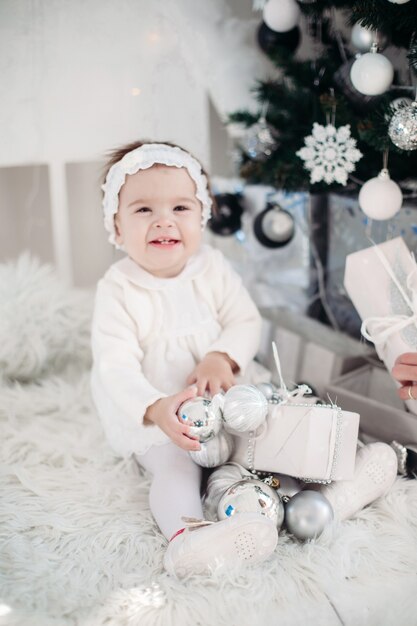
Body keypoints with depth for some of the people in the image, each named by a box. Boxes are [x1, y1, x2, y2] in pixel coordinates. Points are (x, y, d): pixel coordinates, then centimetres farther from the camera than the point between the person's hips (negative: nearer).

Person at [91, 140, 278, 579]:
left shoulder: (213, 268, -5)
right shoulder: (118, 290, -18)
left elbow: (246, 321, -4)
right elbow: (116, 367, -25)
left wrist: (222, 358, -27)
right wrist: (155, 409, -44)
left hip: (218, 398, 5)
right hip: (150, 416, -5)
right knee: (175, 466, -26)